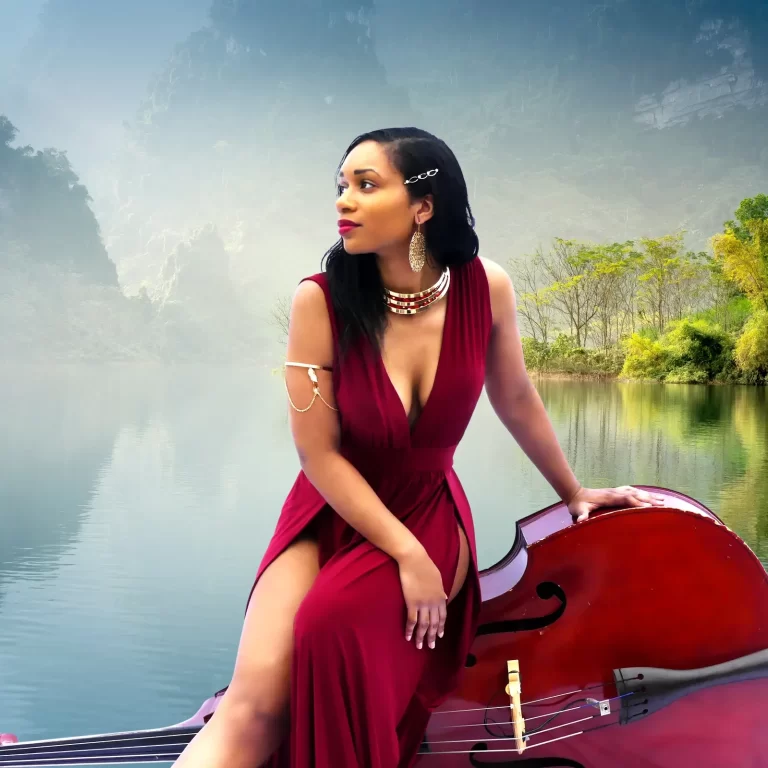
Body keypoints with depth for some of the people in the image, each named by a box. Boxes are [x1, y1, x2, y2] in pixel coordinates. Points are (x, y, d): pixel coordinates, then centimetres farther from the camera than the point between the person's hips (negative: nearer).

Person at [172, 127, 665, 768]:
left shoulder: (485, 287, -12)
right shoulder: (321, 300, -17)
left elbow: (517, 401, 6)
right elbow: (320, 453, -13)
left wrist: (573, 493, 17)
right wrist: (407, 554, -15)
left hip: (430, 512, 1)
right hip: (330, 513, -1)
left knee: (336, 623, -30)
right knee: (253, 706, -22)